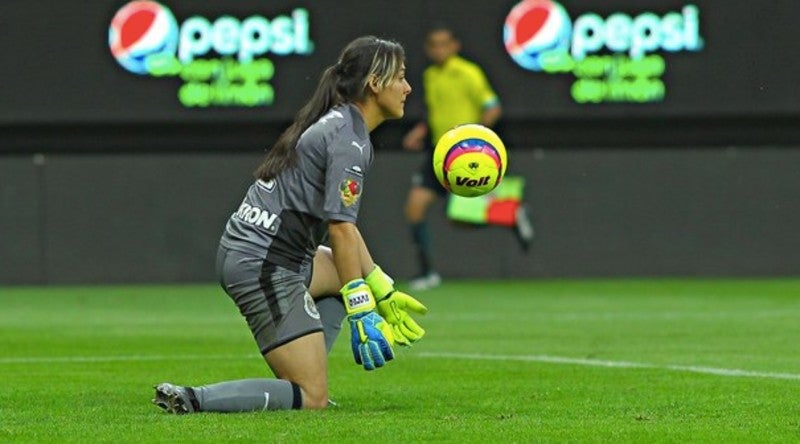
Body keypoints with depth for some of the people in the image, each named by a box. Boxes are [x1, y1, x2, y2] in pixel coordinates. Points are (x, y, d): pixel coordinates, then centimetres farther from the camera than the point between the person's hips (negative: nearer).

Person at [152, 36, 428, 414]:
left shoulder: (335, 123, 17)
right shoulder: (349, 139, -12)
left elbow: (341, 222, 23)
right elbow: (340, 230, -19)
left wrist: (383, 292, 24)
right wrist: (361, 312, -17)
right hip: (266, 268, -10)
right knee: (312, 399, -8)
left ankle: (303, 380, 18)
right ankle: (192, 399, -19)